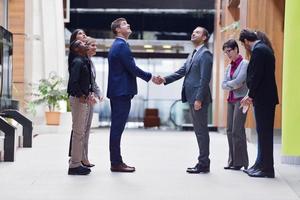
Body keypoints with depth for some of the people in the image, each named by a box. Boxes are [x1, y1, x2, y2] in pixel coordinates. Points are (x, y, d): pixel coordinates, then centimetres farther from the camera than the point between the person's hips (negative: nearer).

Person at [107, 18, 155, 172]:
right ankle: (116, 163, -3)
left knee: (117, 127, 11)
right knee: (118, 127, -7)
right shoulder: (122, 45, -13)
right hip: (122, 92, -10)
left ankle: (116, 161, 16)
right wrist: (150, 77, -5)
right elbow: (133, 68, -16)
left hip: (117, 92, 10)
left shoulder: (116, 45, 19)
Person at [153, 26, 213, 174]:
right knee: (199, 130, 11)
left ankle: (204, 164, 0)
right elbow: (181, 72, 16)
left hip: (199, 98, -9)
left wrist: (199, 99, -21)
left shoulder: (205, 54, -9)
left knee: (201, 130, -5)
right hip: (192, 98, 9)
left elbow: (205, 79, -16)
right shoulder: (192, 55, 20)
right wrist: (165, 80, 2)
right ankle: (202, 162, 17)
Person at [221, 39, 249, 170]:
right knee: (230, 130, 5)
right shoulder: (229, 67, 16)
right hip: (231, 100, 8)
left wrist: (229, 83, -1)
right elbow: (224, 85, 8)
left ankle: (240, 162, -3)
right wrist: (233, 85, -8)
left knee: (237, 131, -9)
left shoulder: (244, 64, -6)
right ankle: (232, 161, 11)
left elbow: (238, 81, -17)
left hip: (241, 99, -8)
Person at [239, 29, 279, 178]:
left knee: (264, 133, -5)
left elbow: (256, 75, -19)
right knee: (264, 132, 14)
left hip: (262, 98, -10)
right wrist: (252, 95, 15)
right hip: (267, 98, 10)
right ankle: (261, 165, 21)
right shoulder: (264, 48, 17)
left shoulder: (258, 50, -14)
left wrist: (250, 96, -11)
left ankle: (267, 169, -1)